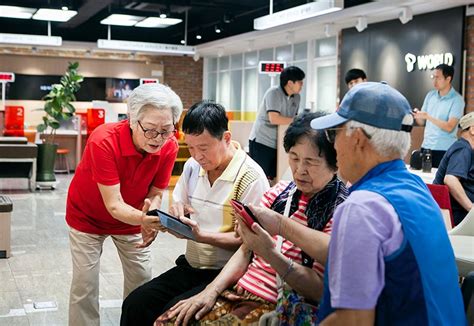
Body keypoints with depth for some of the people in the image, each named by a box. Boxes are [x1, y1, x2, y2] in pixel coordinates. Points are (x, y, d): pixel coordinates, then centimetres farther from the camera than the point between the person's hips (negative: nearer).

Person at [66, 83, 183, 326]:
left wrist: (149, 219, -36)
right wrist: (142, 219, -55)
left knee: (142, 281, 7)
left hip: (132, 218, 4)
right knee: (85, 284, -2)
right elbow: (114, 205, -36)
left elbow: (155, 194, -14)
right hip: (88, 217, -3)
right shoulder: (103, 140, -35)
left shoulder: (169, 147, -24)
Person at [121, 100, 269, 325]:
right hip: (190, 266, 7)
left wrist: (202, 236, -26)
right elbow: (179, 204, 21)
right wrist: (177, 210, -4)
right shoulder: (192, 166, 7)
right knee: (134, 305, -9)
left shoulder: (251, 178, -16)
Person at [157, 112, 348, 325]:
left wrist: (269, 253, -27)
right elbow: (245, 252, 11)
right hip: (241, 294, 6)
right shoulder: (279, 192, 8)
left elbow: (321, 291, -16)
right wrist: (211, 290, -3)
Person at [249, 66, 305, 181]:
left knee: (273, 178, 8)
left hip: (278, 144, 7)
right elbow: (274, 119, -25)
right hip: (261, 141, -7)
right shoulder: (274, 92, -16)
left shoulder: (297, 97, 5)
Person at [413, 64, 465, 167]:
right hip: (426, 147, 5)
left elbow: (449, 127, -16)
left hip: (444, 150, -4)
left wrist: (428, 117, -24)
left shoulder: (457, 100, -7)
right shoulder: (430, 95, 9)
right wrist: (417, 116, -11)